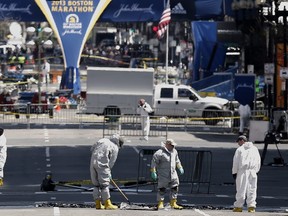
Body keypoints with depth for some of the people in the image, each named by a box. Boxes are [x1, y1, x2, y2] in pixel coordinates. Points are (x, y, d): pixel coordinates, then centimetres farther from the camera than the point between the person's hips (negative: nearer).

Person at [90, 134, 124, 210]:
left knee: (96, 184, 11)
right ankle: (107, 204, -1)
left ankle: (98, 204, 14)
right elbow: (112, 162, -1)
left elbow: (92, 149, 19)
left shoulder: (102, 140, 16)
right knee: (104, 184, -1)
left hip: (93, 162, 6)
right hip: (102, 165, -6)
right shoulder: (115, 148, 1)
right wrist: (109, 173, 6)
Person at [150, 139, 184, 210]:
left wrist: (180, 167, 26)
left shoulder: (174, 151, 9)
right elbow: (154, 162, -16)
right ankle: (160, 204, 7)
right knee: (162, 189, -2)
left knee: (174, 188, 7)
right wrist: (153, 172, -19)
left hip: (173, 174, 7)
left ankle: (173, 203, 16)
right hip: (163, 176, -7)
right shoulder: (160, 153, -16)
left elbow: (177, 160, 27)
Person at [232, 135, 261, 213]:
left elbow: (236, 162, -1)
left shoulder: (240, 149, 0)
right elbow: (258, 161, 15)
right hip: (253, 171, 3)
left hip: (242, 171, -3)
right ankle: (251, 206, -2)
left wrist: (234, 172, 4)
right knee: (252, 189, 5)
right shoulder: (255, 149, 13)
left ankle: (238, 206, 2)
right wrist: (256, 170, 21)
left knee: (241, 189, 0)